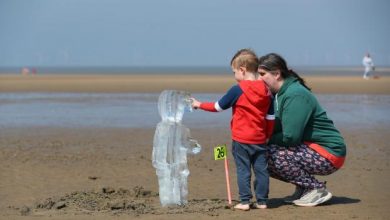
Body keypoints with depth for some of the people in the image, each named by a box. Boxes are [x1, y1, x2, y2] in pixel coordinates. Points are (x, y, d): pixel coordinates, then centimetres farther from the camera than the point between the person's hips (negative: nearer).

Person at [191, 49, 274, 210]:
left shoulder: (237, 90, -11)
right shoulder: (266, 91, 4)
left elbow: (218, 106, -3)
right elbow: (270, 118, 8)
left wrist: (199, 105, 11)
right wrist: (267, 136, 20)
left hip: (241, 140, -5)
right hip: (259, 140, 5)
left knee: (243, 170, 0)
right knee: (261, 169, 7)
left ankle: (245, 201, -1)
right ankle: (262, 201, 10)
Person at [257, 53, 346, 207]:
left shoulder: (295, 95, -20)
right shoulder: (279, 94, 10)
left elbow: (290, 137, -26)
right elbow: (276, 129, 8)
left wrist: (267, 141, -11)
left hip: (329, 155, -10)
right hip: (310, 149, 10)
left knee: (271, 153, -24)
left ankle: (316, 189, -11)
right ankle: (304, 188, 10)